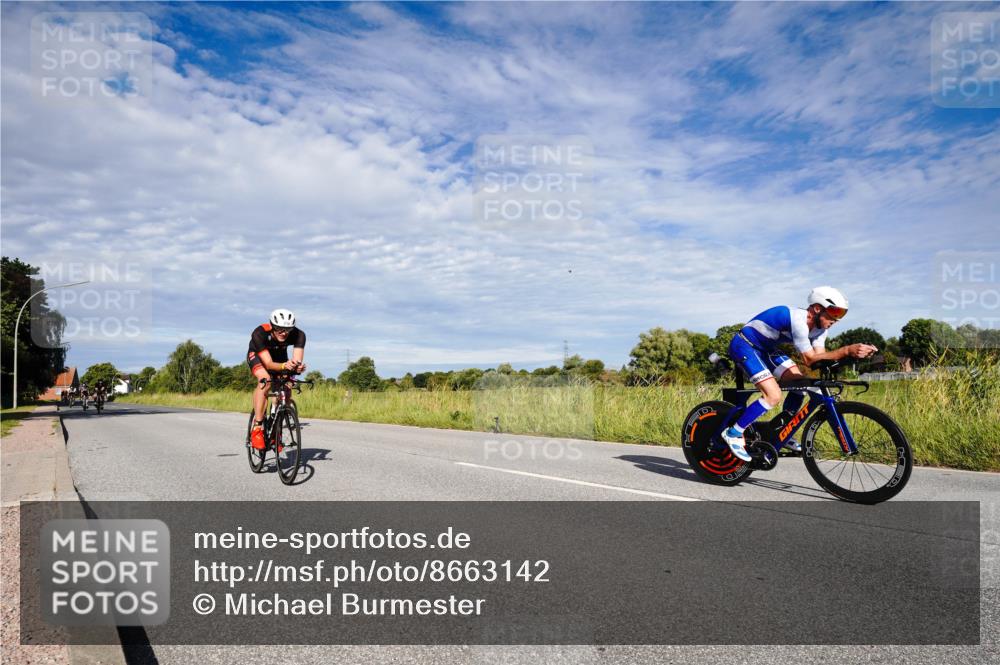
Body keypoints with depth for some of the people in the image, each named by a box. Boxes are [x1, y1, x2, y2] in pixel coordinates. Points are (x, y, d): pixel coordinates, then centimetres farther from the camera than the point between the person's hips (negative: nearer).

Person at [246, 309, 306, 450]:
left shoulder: (298, 335, -32)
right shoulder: (259, 333, -38)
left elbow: (297, 361, -37)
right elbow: (268, 363, -41)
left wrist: (298, 367, -60)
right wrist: (284, 366, -61)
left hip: (280, 355, 3)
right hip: (257, 354, -3)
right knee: (266, 380, -32)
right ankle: (257, 428, -28)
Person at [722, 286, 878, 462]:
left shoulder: (819, 326, -2)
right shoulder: (798, 319, -30)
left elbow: (820, 357, -12)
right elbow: (810, 359, -32)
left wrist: (852, 352, -24)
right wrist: (847, 350, -38)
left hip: (764, 348, 10)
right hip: (743, 345, -10)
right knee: (774, 396, -21)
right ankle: (733, 434, -9)